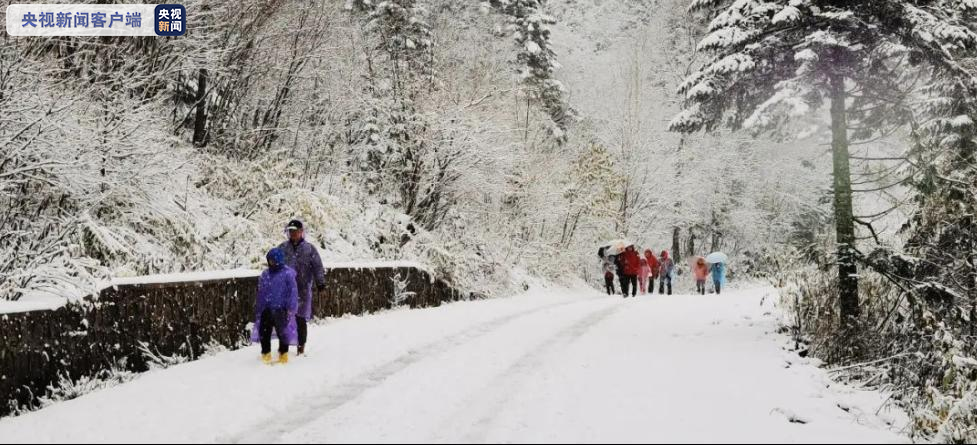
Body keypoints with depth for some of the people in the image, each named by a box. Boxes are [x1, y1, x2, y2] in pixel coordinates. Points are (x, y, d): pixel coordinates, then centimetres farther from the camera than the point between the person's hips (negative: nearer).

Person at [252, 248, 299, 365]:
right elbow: (261, 293, 17)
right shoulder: (265, 274, 10)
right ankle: (266, 353, 19)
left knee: (282, 331, 4)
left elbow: (292, 292, -8)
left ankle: (283, 353, 19)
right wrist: (257, 308, 15)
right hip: (267, 309, 5)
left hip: (280, 309, -5)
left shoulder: (287, 274, -7)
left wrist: (290, 309, -12)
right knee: (263, 331, 4)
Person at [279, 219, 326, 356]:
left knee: (301, 319, 1)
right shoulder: (283, 248, 10)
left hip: (303, 290, -2)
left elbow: (318, 267, 1)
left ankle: (301, 347, 10)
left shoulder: (309, 249, 2)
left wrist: (320, 282, -7)